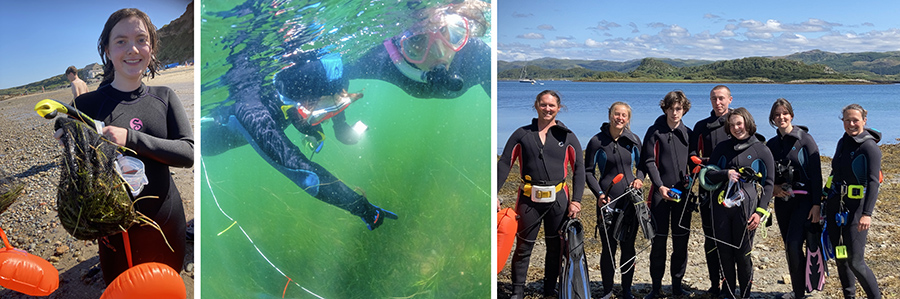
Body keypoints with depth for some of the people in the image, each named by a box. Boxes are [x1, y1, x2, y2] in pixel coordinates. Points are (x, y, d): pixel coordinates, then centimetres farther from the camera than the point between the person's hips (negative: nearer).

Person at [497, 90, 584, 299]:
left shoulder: (567, 136, 5)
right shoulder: (522, 134, 4)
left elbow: (579, 168, 4)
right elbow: (504, 164, 1)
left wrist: (576, 200, -4)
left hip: (558, 199, 1)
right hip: (529, 199, -1)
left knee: (556, 248, 10)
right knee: (523, 247, 4)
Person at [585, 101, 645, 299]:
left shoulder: (633, 140, 4)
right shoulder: (597, 141, -4)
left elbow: (641, 164, 16)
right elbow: (588, 171, 1)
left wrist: (639, 179, -5)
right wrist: (599, 194, -11)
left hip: (631, 200, 2)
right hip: (607, 200, -2)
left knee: (628, 247, 8)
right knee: (608, 247, 2)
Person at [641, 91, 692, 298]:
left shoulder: (688, 133, 11)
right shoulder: (655, 132, 0)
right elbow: (649, 162, -4)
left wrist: (690, 178, -3)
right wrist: (660, 186, -14)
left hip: (683, 193, 3)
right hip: (661, 191, -3)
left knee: (681, 240, 6)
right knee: (659, 239, -1)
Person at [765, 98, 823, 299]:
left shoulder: (805, 139, -6)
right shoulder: (772, 144, 9)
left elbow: (816, 173, -8)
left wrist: (816, 204, -13)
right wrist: (774, 188, -6)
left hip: (804, 200, -5)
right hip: (782, 201, 5)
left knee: (793, 244, -15)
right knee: (790, 247, 10)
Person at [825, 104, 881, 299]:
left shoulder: (870, 147, -11)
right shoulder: (843, 142, 10)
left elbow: (873, 182, -19)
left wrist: (867, 213, -27)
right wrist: (825, 196, 19)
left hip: (857, 209, -7)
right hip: (835, 206, 7)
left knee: (855, 262, -7)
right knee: (840, 258, 12)